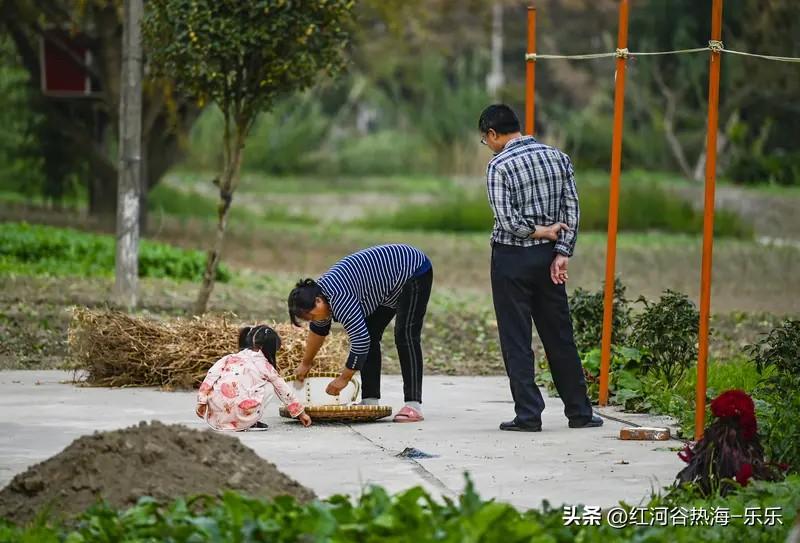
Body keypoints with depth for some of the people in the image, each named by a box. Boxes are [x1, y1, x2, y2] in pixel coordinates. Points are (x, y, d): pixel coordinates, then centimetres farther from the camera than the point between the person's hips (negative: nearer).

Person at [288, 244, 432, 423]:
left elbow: (360, 340, -31)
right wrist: (306, 364, 23)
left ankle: (414, 405, -19)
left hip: (413, 271, -10)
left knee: (405, 336, -16)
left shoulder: (338, 297, -31)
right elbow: (318, 329, 15)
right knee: (370, 334, 4)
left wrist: (344, 378, -21)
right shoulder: (319, 293, -3)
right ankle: (370, 401, 3)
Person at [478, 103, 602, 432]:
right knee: (559, 336, 12)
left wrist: (539, 232, -5)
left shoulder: (499, 166, -12)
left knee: (516, 341, 1)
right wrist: (562, 253, -2)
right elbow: (572, 210, 1)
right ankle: (579, 412, 15)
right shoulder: (558, 158, 5)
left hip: (511, 259, -5)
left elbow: (508, 221, -19)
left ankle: (528, 415, 0)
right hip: (548, 257, 5)